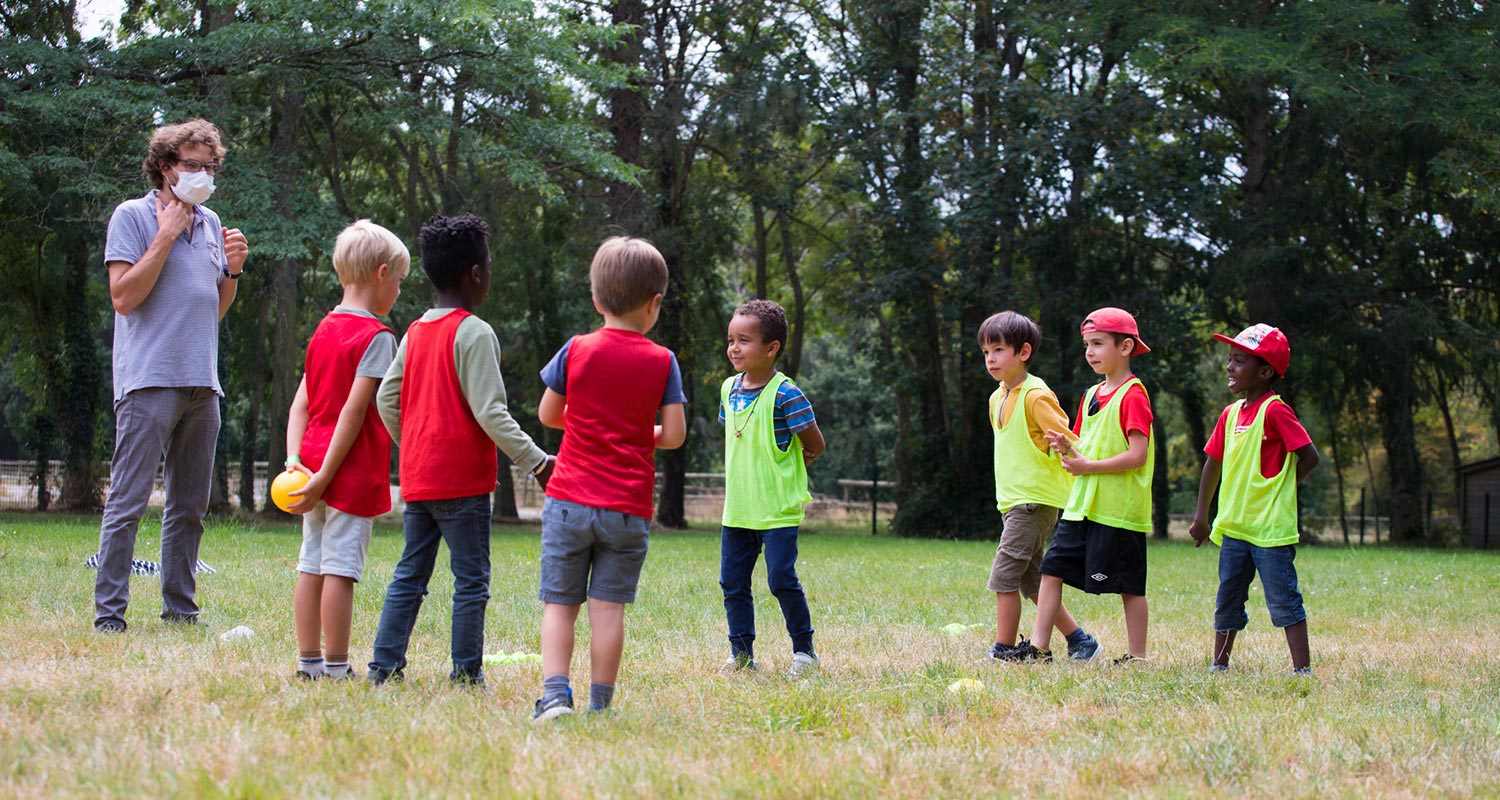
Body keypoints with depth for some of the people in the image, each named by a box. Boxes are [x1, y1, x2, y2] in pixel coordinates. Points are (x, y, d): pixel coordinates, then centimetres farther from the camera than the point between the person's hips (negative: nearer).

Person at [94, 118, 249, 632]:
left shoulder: (211, 223, 17)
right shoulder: (132, 216, -1)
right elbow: (123, 296, -11)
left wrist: (232, 270, 4)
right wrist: (166, 237, -9)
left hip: (202, 384, 7)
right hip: (149, 381, -6)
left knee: (190, 507, 9)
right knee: (128, 502, -9)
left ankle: (180, 610, 16)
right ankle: (109, 614, -7)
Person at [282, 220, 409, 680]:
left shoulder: (323, 331, 13)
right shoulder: (377, 337, -10)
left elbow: (301, 404, 7)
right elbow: (354, 410, -16)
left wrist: (295, 460, -1)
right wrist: (325, 474, -16)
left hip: (313, 461, 7)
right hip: (352, 470, -7)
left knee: (312, 565, 9)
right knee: (341, 567, -5)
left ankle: (309, 661, 13)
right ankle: (336, 667, -3)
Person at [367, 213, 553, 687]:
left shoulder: (415, 332, 11)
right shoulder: (474, 333, -11)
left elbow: (386, 398, 13)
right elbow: (490, 412, -16)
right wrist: (536, 461, -13)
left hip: (417, 477, 7)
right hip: (461, 478, -7)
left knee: (410, 575, 12)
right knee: (471, 578, 0)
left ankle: (385, 665, 10)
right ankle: (467, 674, 0)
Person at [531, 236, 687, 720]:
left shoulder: (576, 351, -1)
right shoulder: (662, 362, -2)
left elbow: (548, 415, 7)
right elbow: (674, 435, -4)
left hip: (569, 501, 0)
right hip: (629, 508, 0)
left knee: (559, 603, 4)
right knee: (608, 605, 3)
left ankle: (555, 693, -9)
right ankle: (599, 704, 4)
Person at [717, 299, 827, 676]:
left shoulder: (785, 394, -14)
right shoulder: (729, 388, 7)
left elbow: (815, 445, -10)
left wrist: (788, 469, 3)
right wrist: (743, 469, 10)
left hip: (777, 509, -7)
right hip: (737, 510, 7)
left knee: (781, 579, -7)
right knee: (732, 583, 8)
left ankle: (804, 649, 8)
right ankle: (741, 653, 19)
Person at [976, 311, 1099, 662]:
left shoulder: (1036, 396, -14)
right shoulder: (997, 399, 13)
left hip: (1034, 501, -9)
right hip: (1012, 501, 9)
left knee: (1004, 576, -10)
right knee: (1032, 583, 11)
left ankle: (1003, 650, -4)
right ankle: (1080, 642, 19)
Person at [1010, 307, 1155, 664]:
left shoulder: (1133, 396, -11)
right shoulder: (1092, 395, 15)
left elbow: (1137, 455, -18)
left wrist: (1089, 466, -18)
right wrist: (1067, 446, -1)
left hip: (1118, 510, -8)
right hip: (1081, 505, 8)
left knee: (1128, 584, 0)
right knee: (1052, 568, 3)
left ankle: (1137, 655, 8)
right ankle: (1039, 646, 5)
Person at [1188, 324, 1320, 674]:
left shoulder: (1275, 411, -13)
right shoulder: (1231, 414, 10)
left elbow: (1309, 457, -16)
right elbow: (1214, 463, 17)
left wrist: (1280, 486, -3)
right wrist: (1201, 516, 18)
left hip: (1271, 528, -8)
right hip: (1234, 527, 8)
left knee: (1283, 600, -5)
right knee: (1227, 602, 14)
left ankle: (1303, 669, -2)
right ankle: (1219, 664, 23)